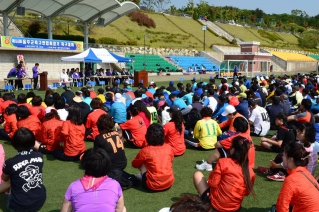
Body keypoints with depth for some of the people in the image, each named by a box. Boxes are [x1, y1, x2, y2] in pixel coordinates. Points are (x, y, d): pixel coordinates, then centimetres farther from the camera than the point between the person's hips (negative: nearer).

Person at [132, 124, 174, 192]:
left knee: (141, 163, 13)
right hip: (169, 183, 4)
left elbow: (134, 164, 8)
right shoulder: (168, 147, -1)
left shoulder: (145, 151, -10)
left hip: (153, 186, -3)